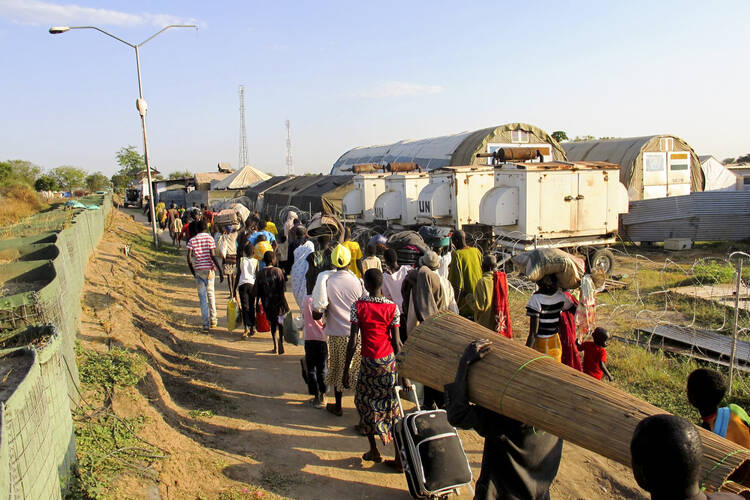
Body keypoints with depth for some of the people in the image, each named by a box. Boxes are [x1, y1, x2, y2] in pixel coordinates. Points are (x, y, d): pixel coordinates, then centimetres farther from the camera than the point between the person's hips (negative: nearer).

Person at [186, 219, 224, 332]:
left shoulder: (192, 240, 3)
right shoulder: (209, 238, -2)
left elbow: (189, 258, -3)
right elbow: (212, 256, -11)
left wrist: (193, 272, 9)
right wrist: (220, 270, -10)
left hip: (198, 271, 1)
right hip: (209, 269, -1)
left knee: (202, 297, 5)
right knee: (210, 294, 17)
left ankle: (206, 324, 3)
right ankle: (213, 320, 16)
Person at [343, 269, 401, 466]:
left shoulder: (358, 306, -8)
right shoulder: (392, 307, -5)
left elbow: (353, 341, -10)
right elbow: (396, 342, -6)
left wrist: (346, 369, -3)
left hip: (368, 362, -1)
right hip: (389, 361, 1)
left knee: (365, 402, 16)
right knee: (391, 406, 11)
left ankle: (374, 451, 22)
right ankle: (399, 456, 17)